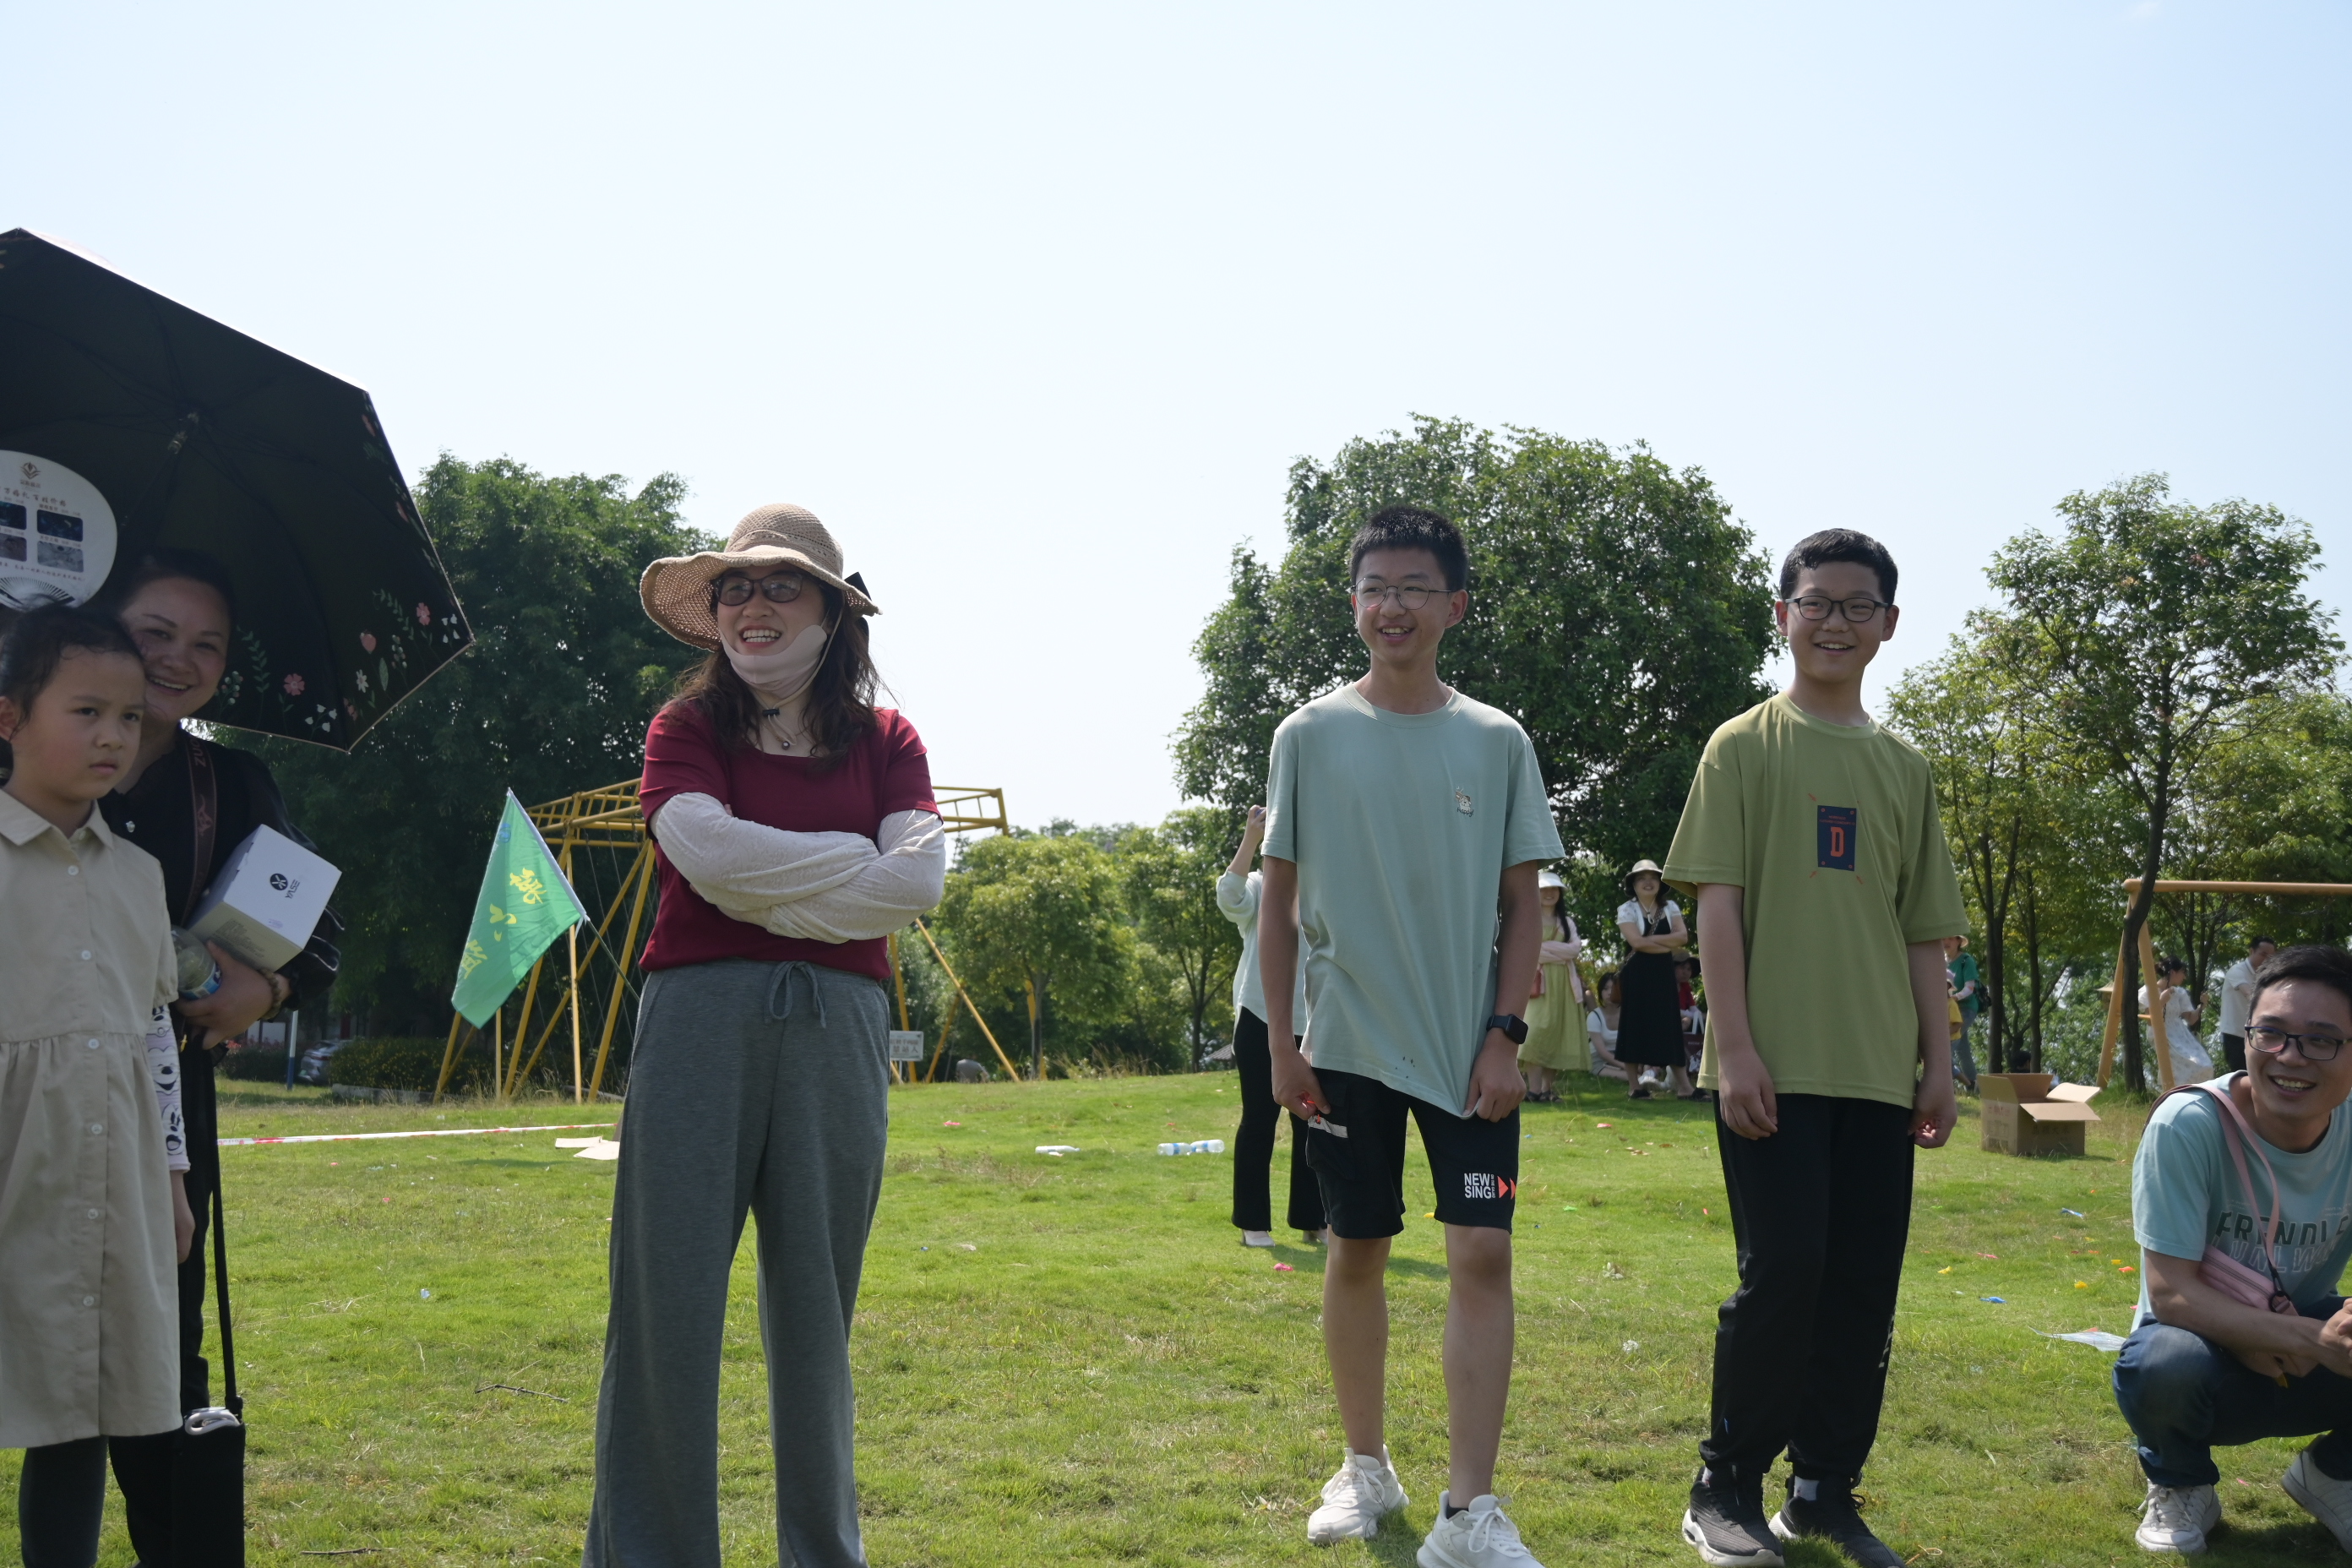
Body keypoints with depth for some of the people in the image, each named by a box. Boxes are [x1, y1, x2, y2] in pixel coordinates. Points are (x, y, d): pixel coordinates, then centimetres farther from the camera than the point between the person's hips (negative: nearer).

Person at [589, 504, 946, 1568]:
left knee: (814, 1307, 9)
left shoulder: (885, 740, 11)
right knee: (667, 1300, -1)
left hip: (837, 1027, 1)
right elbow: (710, 852, -12)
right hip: (698, 1014, -1)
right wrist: (861, 861, -5)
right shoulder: (686, 730, 7)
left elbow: (920, 882, -5)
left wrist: (765, 890, -8)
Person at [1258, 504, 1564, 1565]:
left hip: (1469, 1050, 0)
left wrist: (1505, 1035, -5)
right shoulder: (1310, 736, 1)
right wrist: (1280, 1043, -1)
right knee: (1357, 1252, 10)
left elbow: (1522, 905, 4)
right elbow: (1277, 900, 4)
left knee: (1482, 1252, -8)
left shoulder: (1497, 742, 3)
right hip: (1348, 1045, 0)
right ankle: (1364, 1468, 27)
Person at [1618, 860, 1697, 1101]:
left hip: (1664, 974, 3)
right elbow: (1636, 942, -16)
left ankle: (1683, 1086, -1)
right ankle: (1634, 1085, 4)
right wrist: (1669, 946, -10)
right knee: (1636, 1026, -2)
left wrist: (1651, 939, -12)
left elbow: (1683, 937, -5)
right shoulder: (1627, 909, -1)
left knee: (1670, 1027, 1)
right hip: (1637, 975, -3)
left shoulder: (1670, 907, 10)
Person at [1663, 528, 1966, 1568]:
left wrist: (1937, 1062, 9)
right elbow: (1716, 902, -5)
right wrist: (1735, 1046, -13)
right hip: (1774, 1067, -5)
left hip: (1877, 1072, 5)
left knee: (1864, 1285, 6)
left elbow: (1922, 931, 15)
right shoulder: (1745, 747, 1)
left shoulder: (1904, 768, 14)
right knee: (1784, 1271, -8)